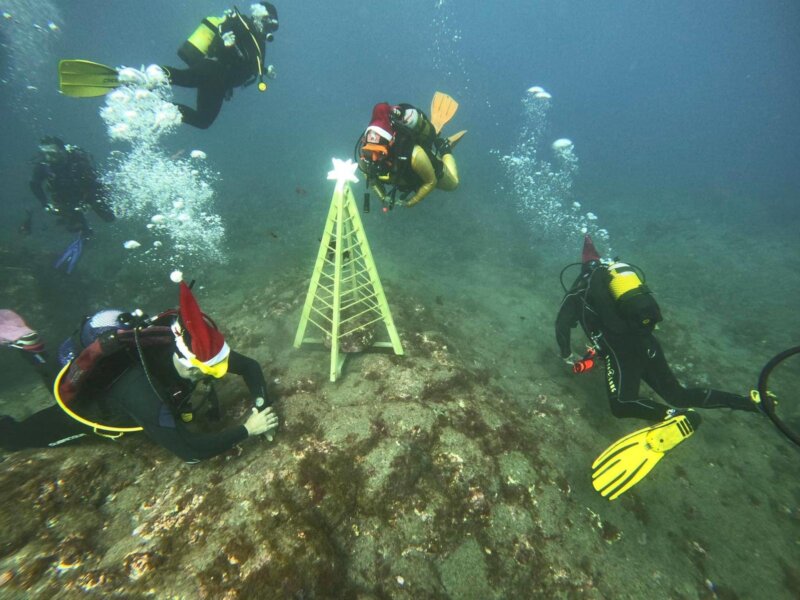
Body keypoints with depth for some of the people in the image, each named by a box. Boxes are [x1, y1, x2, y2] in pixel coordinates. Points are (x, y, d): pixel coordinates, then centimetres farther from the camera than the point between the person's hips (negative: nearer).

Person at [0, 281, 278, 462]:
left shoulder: (180, 346, -31)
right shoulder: (141, 393, -48)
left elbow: (249, 366, -20)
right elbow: (190, 451, -45)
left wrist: (262, 407, -31)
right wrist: (247, 429, -40)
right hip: (88, 407, -5)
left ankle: (27, 344, 31)